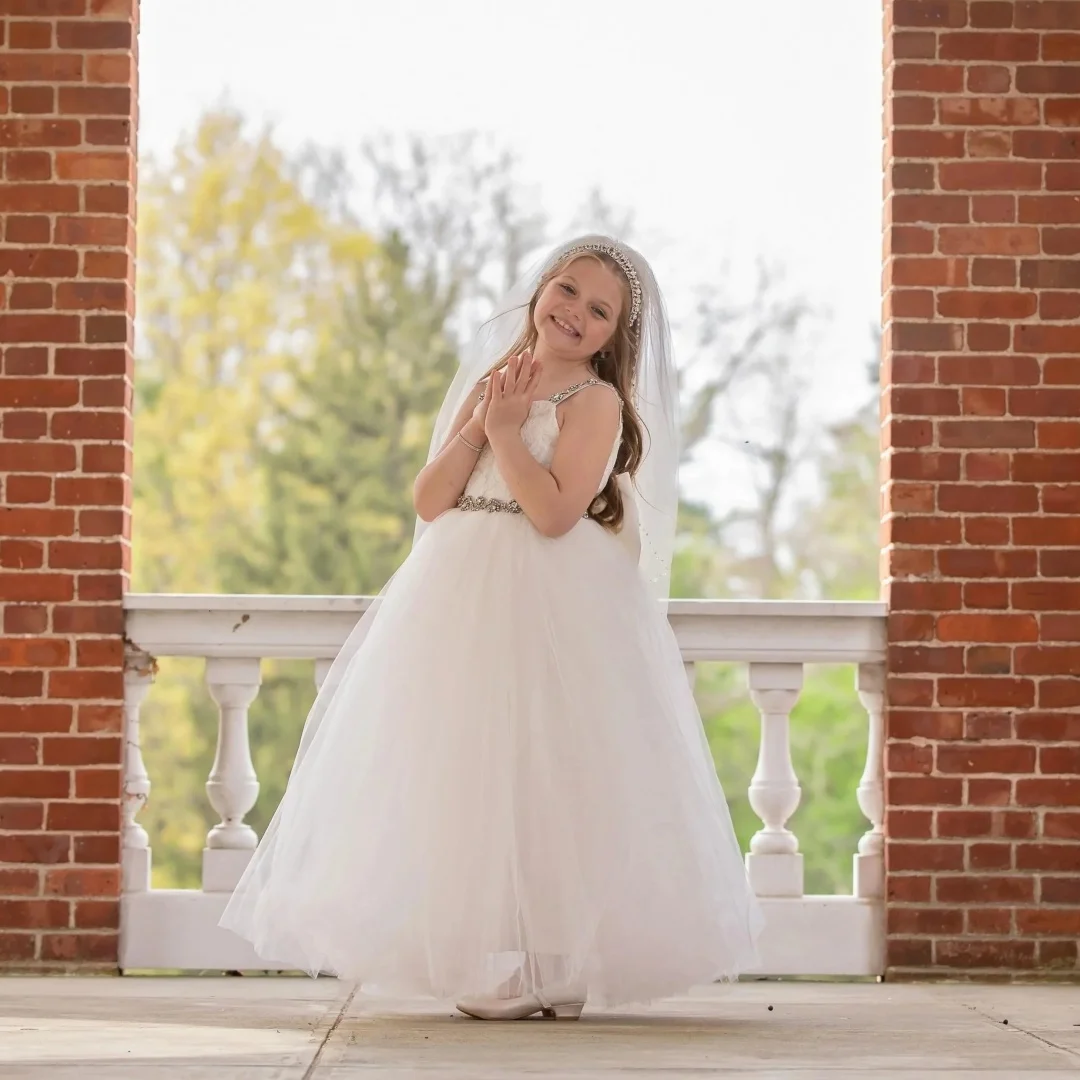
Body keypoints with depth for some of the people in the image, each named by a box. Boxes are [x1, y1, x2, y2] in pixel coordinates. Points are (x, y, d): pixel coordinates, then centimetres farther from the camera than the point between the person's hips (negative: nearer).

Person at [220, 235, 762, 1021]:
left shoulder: (596, 401, -4)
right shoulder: (488, 383, 15)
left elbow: (555, 512, -17)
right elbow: (429, 502, 8)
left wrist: (506, 428, -11)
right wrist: (480, 423, -2)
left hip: (553, 610, -6)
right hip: (461, 602, 6)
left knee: (544, 774, -8)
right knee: (462, 776, 3)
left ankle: (554, 966, -2)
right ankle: (486, 961, 8)